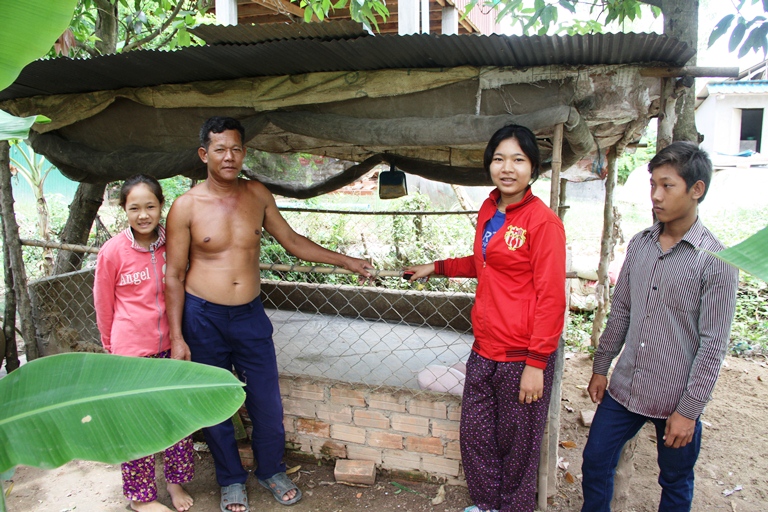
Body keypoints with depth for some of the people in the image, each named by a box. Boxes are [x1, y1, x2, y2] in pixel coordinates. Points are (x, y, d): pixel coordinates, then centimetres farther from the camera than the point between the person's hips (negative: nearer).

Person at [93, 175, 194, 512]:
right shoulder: (113, 251, -11)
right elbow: (103, 304, 1)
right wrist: (112, 346, 9)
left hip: (170, 347, 3)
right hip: (131, 353, -3)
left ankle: (176, 481, 33)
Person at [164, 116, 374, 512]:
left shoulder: (257, 195, 1)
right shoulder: (186, 207, -9)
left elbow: (291, 240, 12)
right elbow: (174, 277, -5)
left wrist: (345, 261, 12)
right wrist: (177, 338, -8)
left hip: (250, 315, 3)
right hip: (203, 318, -2)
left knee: (267, 402, 10)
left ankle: (270, 470, 37)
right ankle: (231, 480, 36)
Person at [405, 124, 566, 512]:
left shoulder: (543, 222, -15)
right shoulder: (488, 210, 8)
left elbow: (551, 298, -16)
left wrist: (536, 364, -16)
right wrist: (436, 268, 28)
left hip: (522, 358, -7)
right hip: (484, 350, 7)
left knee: (517, 444, 11)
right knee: (474, 436, 19)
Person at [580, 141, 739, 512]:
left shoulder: (715, 260, -15)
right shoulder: (639, 244, 2)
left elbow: (713, 345, -14)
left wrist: (689, 410, -13)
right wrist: (600, 368, 11)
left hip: (675, 400, -4)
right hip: (624, 388, 5)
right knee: (595, 462, 13)